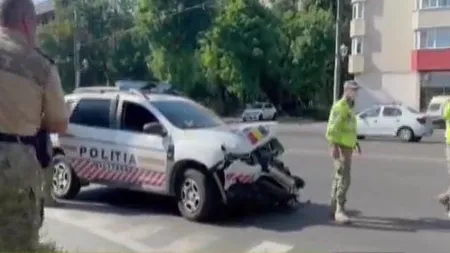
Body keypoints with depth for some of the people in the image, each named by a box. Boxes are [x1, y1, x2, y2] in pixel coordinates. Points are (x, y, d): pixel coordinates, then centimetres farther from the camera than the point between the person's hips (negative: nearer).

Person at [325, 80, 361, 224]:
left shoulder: (349, 107, 18)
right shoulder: (339, 107, -13)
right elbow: (332, 128, -23)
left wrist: (355, 142, 29)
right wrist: (334, 147, -31)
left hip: (347, 148, 10)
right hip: (340, 148, -10)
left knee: (339, 178, 13)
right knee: (344, 179, -16)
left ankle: (333, 209, 21)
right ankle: (340, 211, -16)